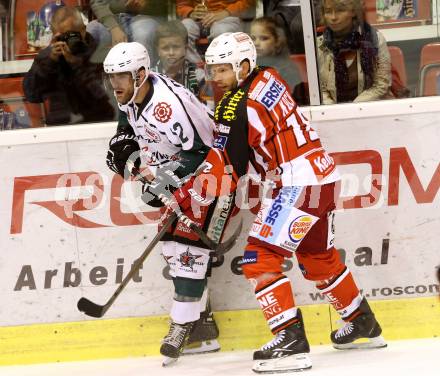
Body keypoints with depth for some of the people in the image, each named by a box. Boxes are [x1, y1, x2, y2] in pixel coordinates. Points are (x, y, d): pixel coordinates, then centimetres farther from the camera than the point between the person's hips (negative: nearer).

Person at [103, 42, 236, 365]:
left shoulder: (169, 103, -31)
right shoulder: (130, 97, -2)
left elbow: (204, 151, -30)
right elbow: (129, 125, 21)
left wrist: (167, 176, -33)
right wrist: (125, 150, 3)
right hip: (180, 177, 10)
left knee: (187, 245, -16)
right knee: (173, 245, 8)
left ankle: (184, 324, -10)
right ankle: (203, 328, 14)